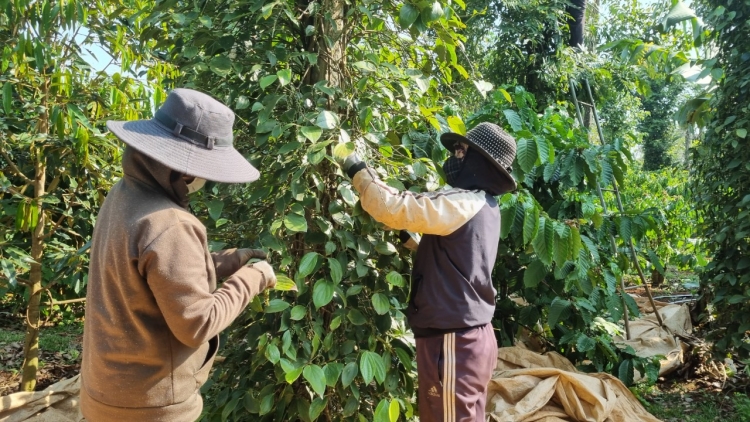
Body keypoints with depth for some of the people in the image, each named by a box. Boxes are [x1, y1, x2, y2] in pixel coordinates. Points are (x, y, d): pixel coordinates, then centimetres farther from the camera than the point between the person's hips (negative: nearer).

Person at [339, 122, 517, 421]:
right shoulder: (484, 207, 13)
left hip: (453, 341, -10)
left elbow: (394, 208, -24)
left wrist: (358, 172, -10)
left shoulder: (463, 205, -18)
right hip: (470, 336, 10)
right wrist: (407, 237, 15)